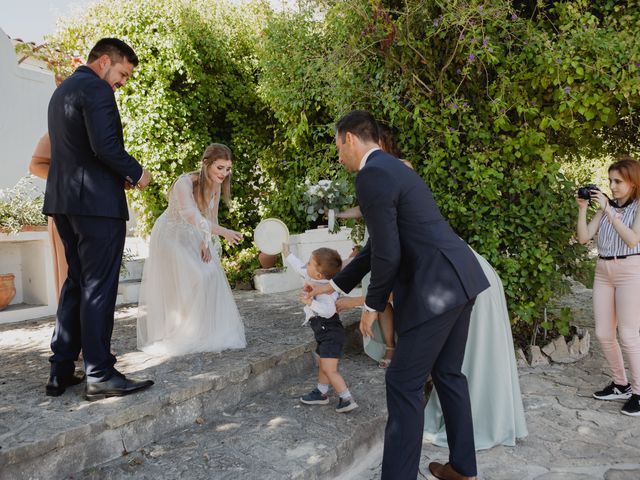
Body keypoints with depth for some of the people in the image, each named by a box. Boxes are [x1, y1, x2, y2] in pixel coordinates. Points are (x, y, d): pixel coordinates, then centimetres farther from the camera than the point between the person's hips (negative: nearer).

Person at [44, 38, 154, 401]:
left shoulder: (62, 90, 22)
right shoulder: (96, 89, -9)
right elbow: (105, 146, -21)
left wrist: (118, 176, 16)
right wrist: (136, 172, -5)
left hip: (65, 200, 10)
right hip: (97, 201, -10)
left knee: (76, 284, 14)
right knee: (99, 288, -5)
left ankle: (61, 372, 19)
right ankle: (100, 375, 2)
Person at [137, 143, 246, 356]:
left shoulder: (216, 186, -9)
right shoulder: (185, 183, -32)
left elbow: (211, 218, 1)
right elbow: (192, 216, -48)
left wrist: (206, 242, -15)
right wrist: (223, 231, -61)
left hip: (192, 238, 6)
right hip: (170, 236, -6)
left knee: (209, 276, -3)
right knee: (180, 284, -14)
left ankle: (204, 332, 13)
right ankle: (176, 335, 3)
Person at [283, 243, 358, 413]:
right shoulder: (313, 280, 2)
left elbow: (328, 310, -40)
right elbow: (300, 267, 18)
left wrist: (311, 303, -48)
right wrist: (287, 254, 25)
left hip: (331, 333, -11)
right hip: (324, 331, 11)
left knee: (329, 369, -11)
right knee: (322, 364, 23)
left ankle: (347, 399, -5)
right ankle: (321, 393, 38)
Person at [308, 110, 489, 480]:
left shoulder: (371, 176, -12)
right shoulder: (394, 169, 20)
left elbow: (387, 254, -18)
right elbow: (380, 244, 23)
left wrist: (373, 305, -2)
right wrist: (335, 285, 26)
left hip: (435, 288, -10)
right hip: (460, 278, 10)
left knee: (404, 383, 1)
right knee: (447, 373, 20)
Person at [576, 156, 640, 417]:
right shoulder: (606, 206, 9)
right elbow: (584, 237, 3)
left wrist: (608, 210, -22)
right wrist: (582, 208, -5)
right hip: (603, 272, 6)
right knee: (603, 334, 8)